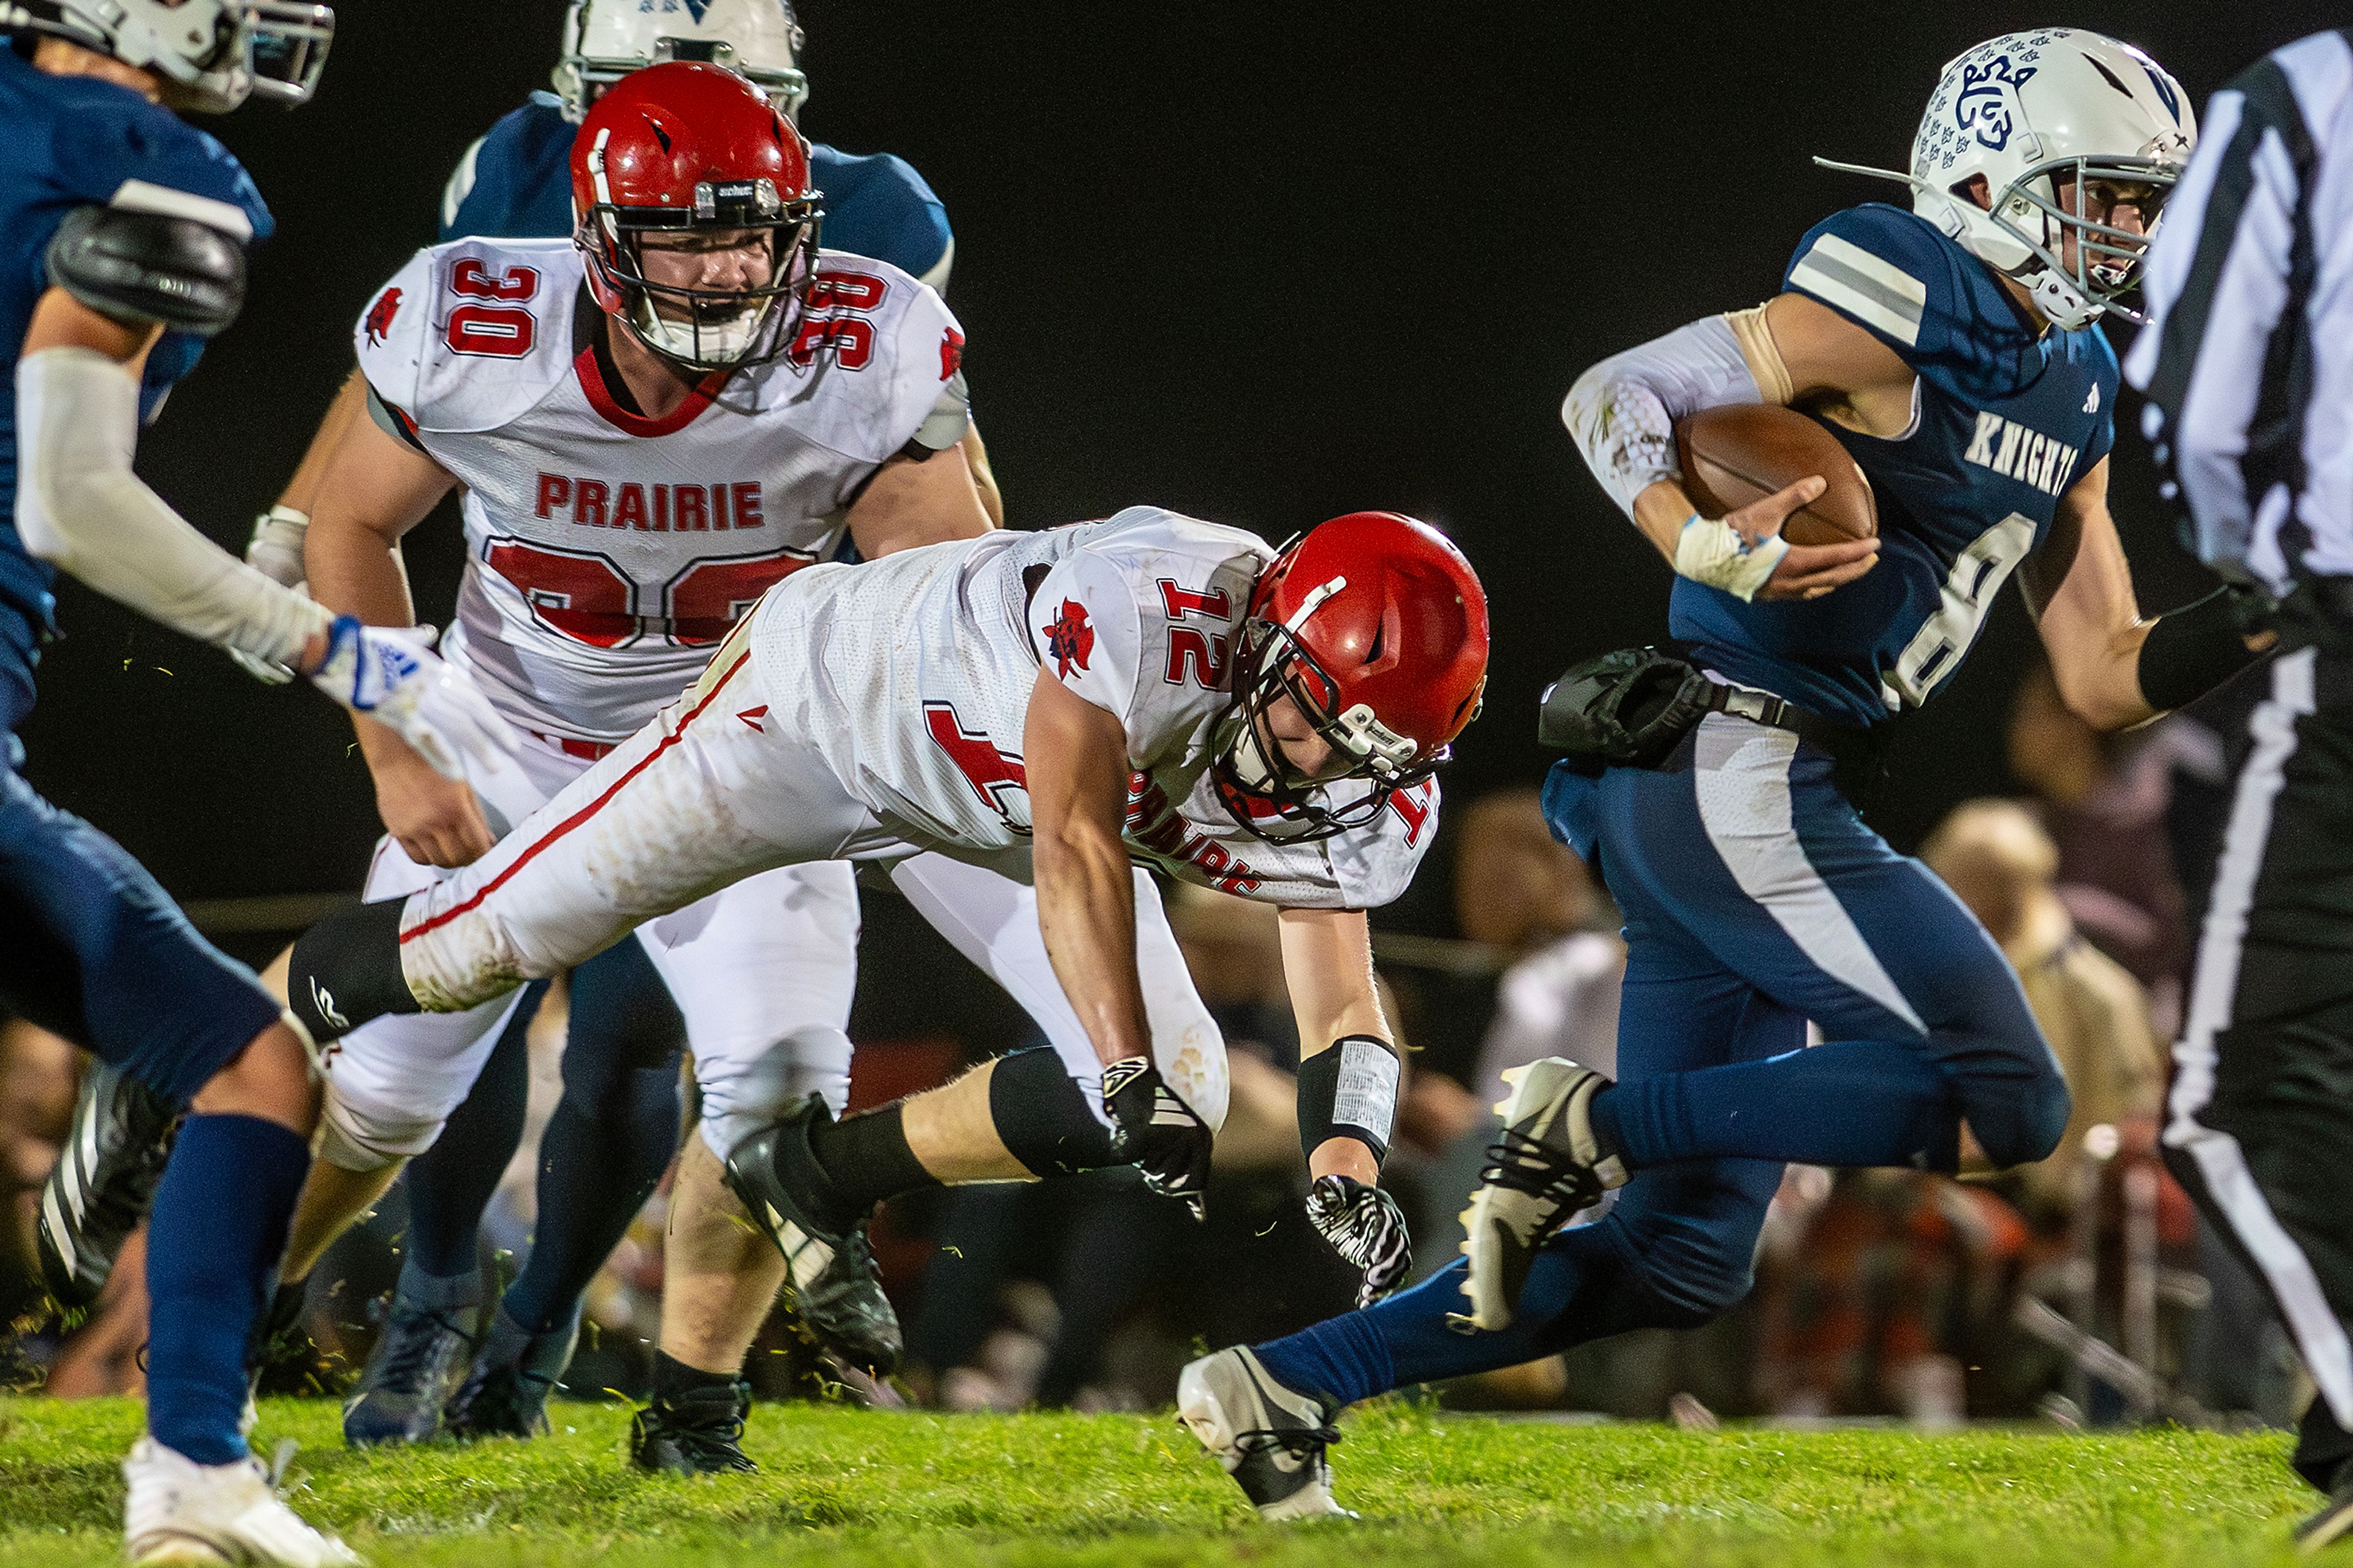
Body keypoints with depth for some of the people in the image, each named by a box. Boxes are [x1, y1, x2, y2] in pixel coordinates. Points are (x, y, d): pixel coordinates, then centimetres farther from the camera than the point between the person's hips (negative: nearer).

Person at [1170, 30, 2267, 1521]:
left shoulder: (2071, 391, 18)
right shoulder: (1895, 318, -9)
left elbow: (2105, 676, 18)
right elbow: (1616, 394, -10)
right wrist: (1714, 550, -26)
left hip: (1733, 799, 9)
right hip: (1727, 768, -9)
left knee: (1685, 1257, 9)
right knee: (2007, 1101, -14)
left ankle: (1281, 1390, 11)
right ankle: (1598, 1126, -11)